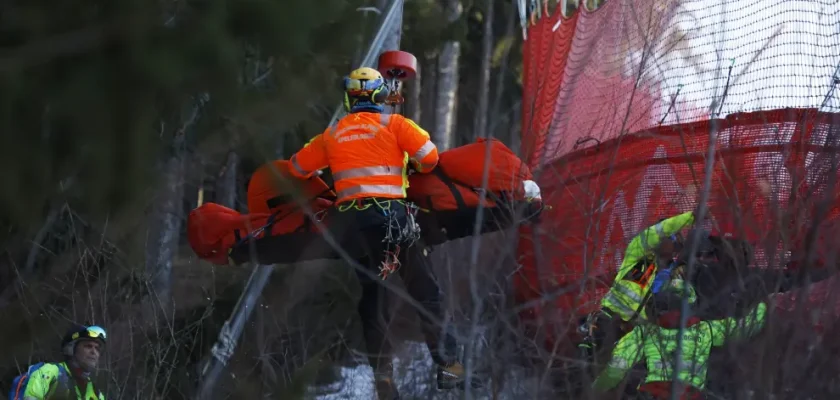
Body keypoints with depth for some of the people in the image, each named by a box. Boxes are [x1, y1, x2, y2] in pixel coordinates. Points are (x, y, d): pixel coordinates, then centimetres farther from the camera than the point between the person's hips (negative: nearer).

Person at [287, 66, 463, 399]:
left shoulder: (333, 134, 14)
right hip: (390, 213, -3)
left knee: (371, 296, 10)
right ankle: (446, 363, -1)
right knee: (424, 290, 5)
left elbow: (298, 167, 22)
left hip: (349, 220, 3)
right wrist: (419, 169, 17)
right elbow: (429, 155, -5)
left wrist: (328, 175, 41)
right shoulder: (393, 123, 3)